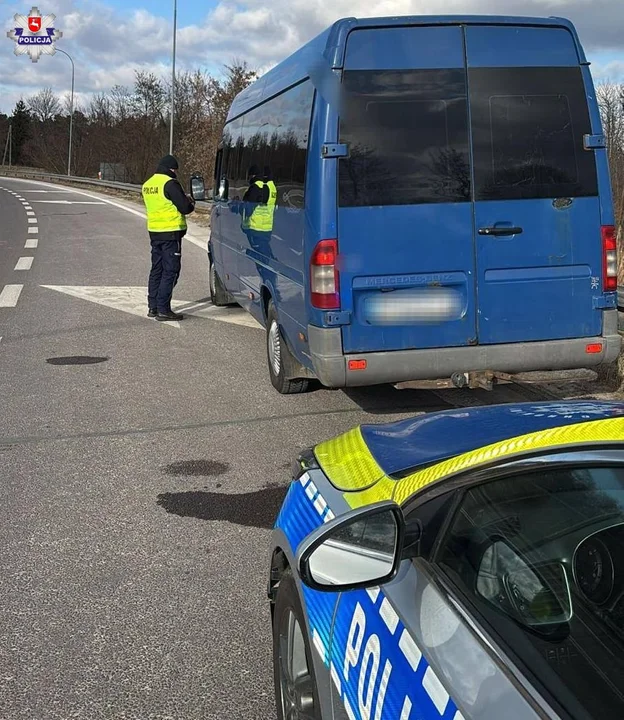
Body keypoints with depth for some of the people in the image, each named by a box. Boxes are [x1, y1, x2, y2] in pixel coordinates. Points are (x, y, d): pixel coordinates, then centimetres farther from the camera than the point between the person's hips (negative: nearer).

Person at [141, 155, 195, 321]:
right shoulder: (170, 183, -15)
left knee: (156, 270, 15)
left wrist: (183, 199, 15)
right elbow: (185, 208, -17)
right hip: (170, 233, -8)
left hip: (154, 232, 8)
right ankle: (163, 310, -5)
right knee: (170, 271, -4)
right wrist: (191, 202, 6)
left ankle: (153, 307, 18)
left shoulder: (147, 184, 12)